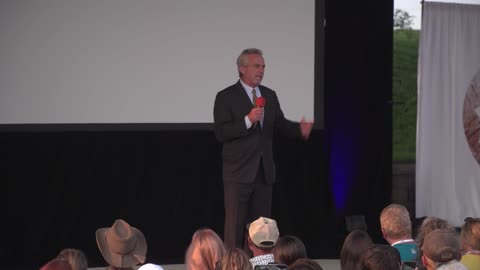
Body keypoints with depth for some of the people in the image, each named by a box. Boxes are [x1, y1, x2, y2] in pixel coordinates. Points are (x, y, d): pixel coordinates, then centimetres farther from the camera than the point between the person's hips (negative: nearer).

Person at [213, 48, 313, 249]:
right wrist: (248, 120, -25)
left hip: (264, 172, 6)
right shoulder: (226, 97, -6)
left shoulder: (270, 95, 12)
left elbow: (281, 125, 10)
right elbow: (221, 133, -13)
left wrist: (300, 129, -10)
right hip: (239, 172, -6)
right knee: (235, 225, -5)